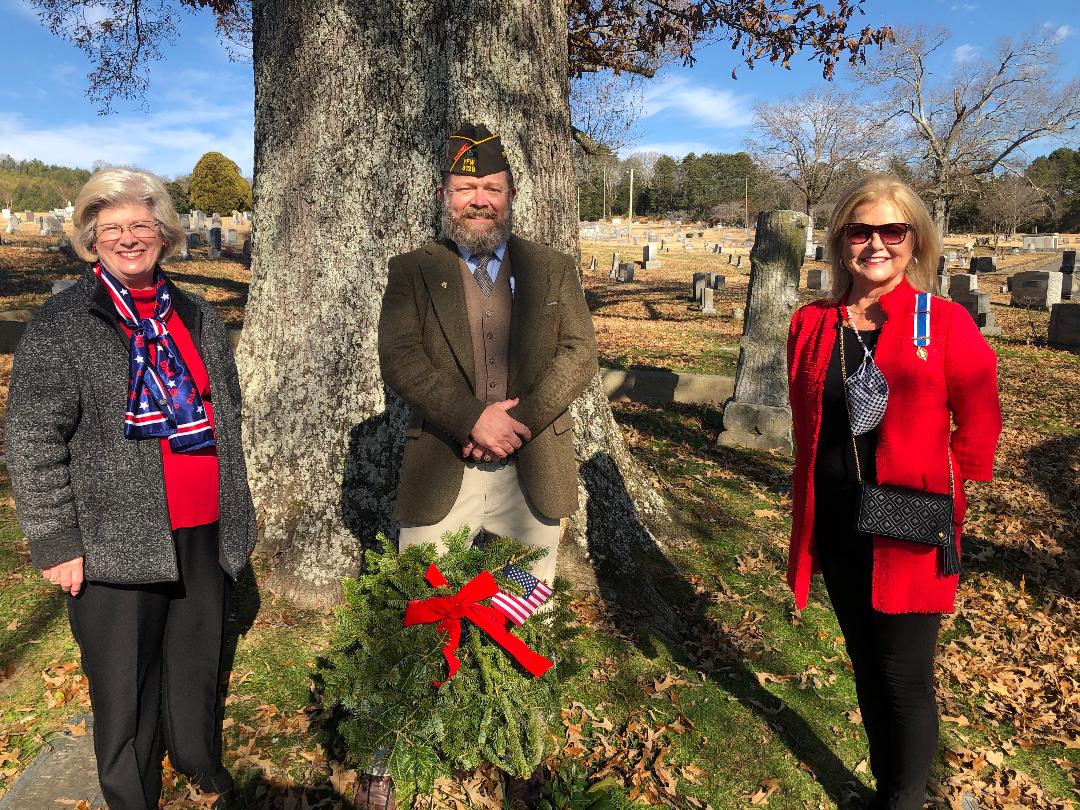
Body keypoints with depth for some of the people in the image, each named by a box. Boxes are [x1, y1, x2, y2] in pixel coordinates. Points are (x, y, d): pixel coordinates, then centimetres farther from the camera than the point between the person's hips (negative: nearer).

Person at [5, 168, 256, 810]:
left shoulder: (201, 319, 10)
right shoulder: (60, 325, -5)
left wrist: (238, 514, 17)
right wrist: (55, 541, -9)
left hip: (204, 535, 4)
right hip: (117, 541, -4)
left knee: (200, 660, 17)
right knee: (124, 680, 9)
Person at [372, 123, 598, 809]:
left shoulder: (553, 270, 11)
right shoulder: (413, 271, 7)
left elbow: (579, 352, 0)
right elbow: (399, 357, -6)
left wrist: (520, 420, -14)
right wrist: (473, 418, -18)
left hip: (533, 472, 1)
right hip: (441, 475, -1)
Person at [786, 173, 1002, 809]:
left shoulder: (946, 323, -10)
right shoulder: (813, 324, 1)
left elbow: (979, 423, -2)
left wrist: (939, 492, -2)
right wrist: (812, 502, 10)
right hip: (836, 529, 4)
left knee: (905, 681, 5)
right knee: (867, 668, 19)